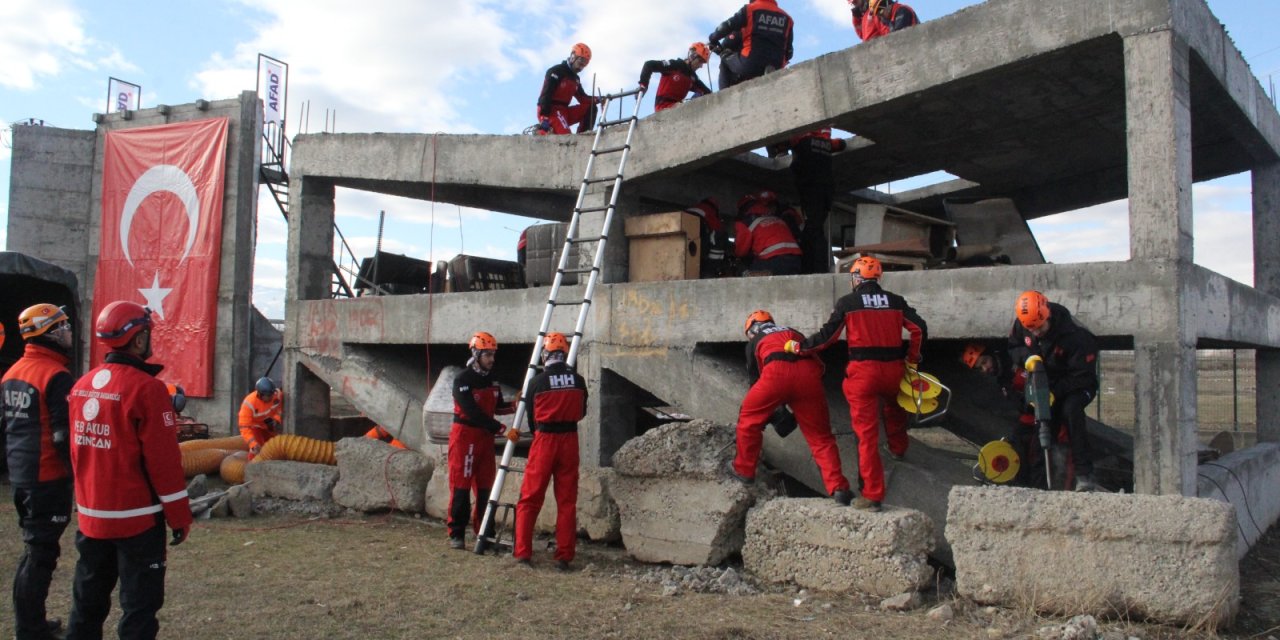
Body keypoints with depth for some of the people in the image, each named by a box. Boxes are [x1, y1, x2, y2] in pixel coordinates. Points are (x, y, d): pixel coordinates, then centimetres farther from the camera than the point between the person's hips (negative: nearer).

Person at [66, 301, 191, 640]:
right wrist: (180, 515, -10)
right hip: (137, 517, -7)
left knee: (88, 599, 19)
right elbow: (163, 459, -17)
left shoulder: (82, 386, 5)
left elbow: (78, 451, 14)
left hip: (92, 516, 7)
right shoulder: (146, 388, -17)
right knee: (139, 605, 2)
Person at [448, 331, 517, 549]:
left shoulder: (491, 380, 11)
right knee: (461, 486, -3)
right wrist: (498, 427, -23)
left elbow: (497, 407, 16)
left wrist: (513, 405, -5)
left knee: (485, 486, 9)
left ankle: (485, 532, 17)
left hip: (485, 437, 7)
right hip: (464, 435, -7)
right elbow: (472, 411, -21)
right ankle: (456, 534, 5)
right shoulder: (462, 380, -13)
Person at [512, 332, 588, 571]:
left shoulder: (537, 382, -7)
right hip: (569, 440, 2)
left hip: (544, 440, -2)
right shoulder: (578, 381, 0)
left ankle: (523, 553, 6)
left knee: (530, 499, 7)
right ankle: (564, 556, 9)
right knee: (567, 501, 8)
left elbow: (531, 416, 4)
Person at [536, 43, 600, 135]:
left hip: (563, 111, 8)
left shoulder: (575, 79, 19)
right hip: (550, 111, -8)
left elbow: (582, 98, 16)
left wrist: (598, 99, -4)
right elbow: (546, 95, -16)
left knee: (591, 107, -3)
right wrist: (544, 119, -25)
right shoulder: (556, 71, -7)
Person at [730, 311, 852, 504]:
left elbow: (755, 378, 33)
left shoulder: (755, 342, 31)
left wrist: (766, 414, 45)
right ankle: (838, 488, 0)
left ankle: (744, 470, 27)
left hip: (777, 371, -3)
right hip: (808, 372, 3)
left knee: (749, 417, 20)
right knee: (820, 436, 10)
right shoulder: (794, 332, 40)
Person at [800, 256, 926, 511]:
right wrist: (912, 359, 19)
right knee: (894, 406, 36)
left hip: (863, 370, -4)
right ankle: (898, 448, 56)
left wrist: (801, 346, 13)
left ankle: (873, 494, -5)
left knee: (867, 433, -3)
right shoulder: (896, 301, 8)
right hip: (894, 368, 4)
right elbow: (919, 328, 6)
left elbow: (828, 336, -1)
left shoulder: (847, 303, 0)